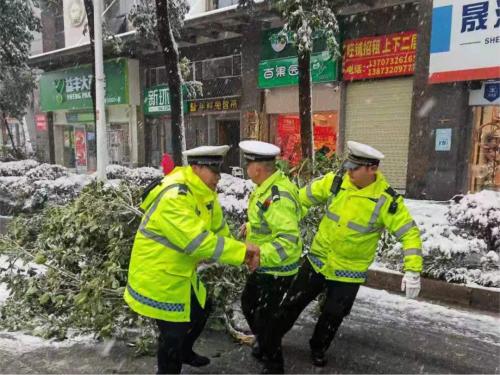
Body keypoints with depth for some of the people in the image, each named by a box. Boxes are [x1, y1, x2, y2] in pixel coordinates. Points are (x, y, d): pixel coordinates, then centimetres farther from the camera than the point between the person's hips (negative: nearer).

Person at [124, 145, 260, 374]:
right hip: (157, 276, -9)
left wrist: (243, 254, -9)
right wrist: (242, 251, -30)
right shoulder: (173, 197, -31)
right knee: (173, 331, 2)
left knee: (201, 310, 25)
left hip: (181, 272, 9)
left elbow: (219, 228, 2)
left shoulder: (204, 193, -2)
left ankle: (184, 352, 51)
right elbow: (197, 242, -36)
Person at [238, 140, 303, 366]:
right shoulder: (269, 187, 0)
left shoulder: (278, 197, -31)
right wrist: (252, 226, 7)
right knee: (248, 303, 26)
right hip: (264, 266, 10)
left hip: (277, 270, -10)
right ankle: (262, 339, 50)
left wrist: (258, 256, -43)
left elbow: (288, 240, -36)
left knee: (264, 315, 11)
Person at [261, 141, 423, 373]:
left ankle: (318, 349, 45)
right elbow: (304, 197, -1)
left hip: (349, 272, -2)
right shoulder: (335, 181, -11)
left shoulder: (386, 199, -19)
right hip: (317, 260, 3)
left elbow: (409, 233, -12)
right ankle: (271, 350, 28)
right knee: (291, 305, 9)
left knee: (333, 316, 14)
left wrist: (412, 270, -20)